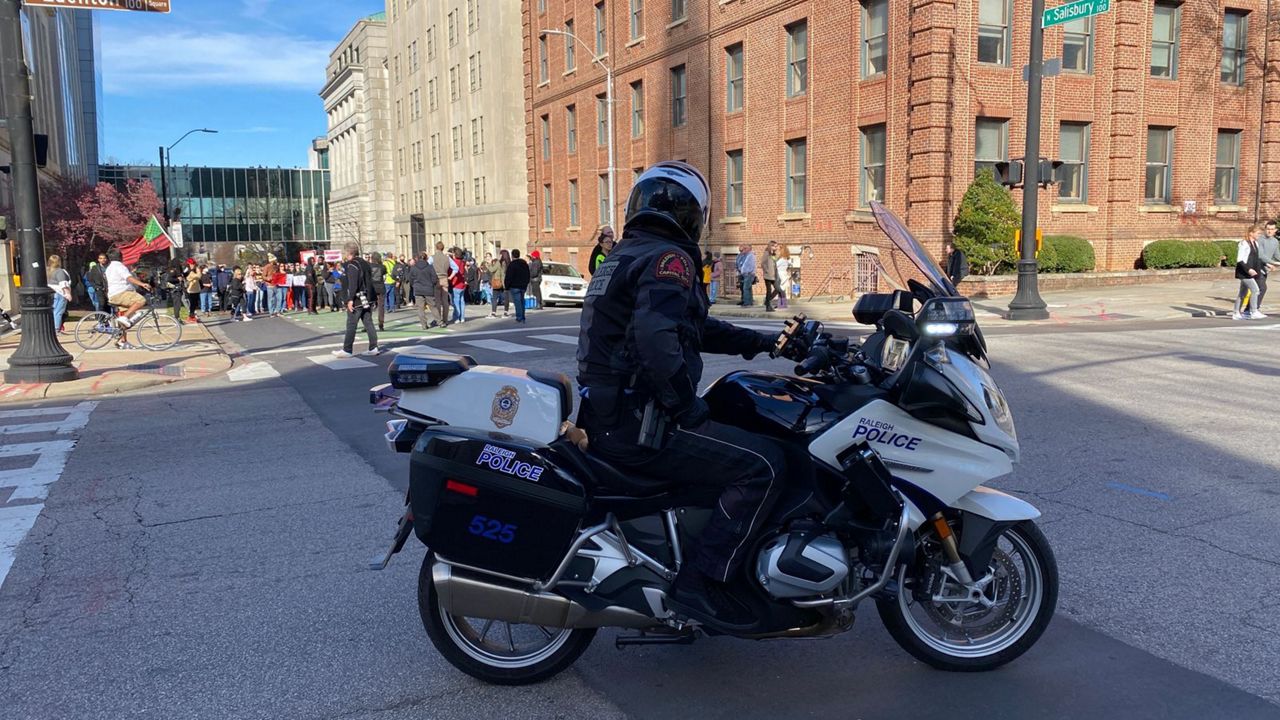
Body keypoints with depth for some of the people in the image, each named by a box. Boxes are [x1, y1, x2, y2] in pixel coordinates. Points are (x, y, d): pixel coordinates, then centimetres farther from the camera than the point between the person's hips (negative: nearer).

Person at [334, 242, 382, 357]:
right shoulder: (365, 263, 15)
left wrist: (350, 299, -20)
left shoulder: (352, 265, -12)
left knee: (351, 324, -4)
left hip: (357, 300, -8)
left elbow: (353, 284, -20)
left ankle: (347, 350, -1)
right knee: (368, 323, 9)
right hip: (368, 299, 8)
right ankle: (374, 348, 8)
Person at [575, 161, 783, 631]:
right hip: (635, 427, -10)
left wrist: (758, 341, 22)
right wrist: (690, 411, -19)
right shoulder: (669, 258, -12)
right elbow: (657, 337, -30)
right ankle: (699, 584, -11)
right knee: (764, 465, -12)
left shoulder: (623, 257, 20)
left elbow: (691, 324, 27)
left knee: (736, 437, 25)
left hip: (601, 416, 10)